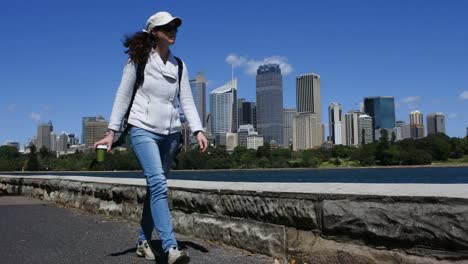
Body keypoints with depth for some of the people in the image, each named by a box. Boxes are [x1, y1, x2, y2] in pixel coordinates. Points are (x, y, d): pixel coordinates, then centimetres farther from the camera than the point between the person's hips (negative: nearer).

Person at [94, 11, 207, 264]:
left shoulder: (179, 65, 10)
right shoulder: (138, 60, -1)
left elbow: (187, 100, 6)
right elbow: (123, 96, -1)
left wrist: (198, 130, -6)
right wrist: (111, 132, -6)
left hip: (170, 133, 5)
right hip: (143, 130, -5)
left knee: (155, 187, 9)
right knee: (158, 185, -19)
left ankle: (143, 241, 23)